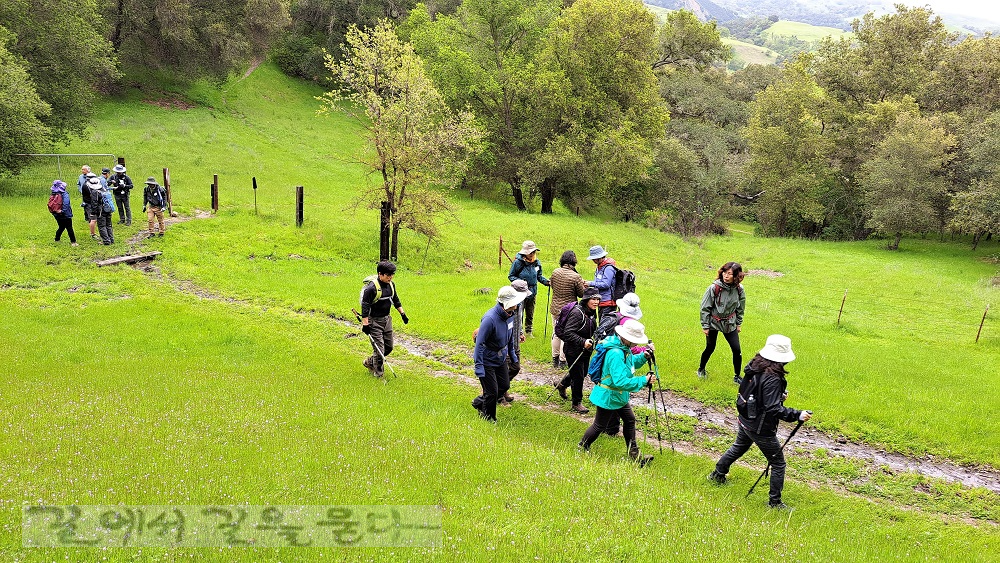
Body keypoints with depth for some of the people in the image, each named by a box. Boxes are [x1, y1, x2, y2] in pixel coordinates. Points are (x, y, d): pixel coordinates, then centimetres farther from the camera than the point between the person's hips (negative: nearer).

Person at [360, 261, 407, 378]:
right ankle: (378, 373, 13)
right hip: (375, 321, -8)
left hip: (387, 320, 8)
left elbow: (396, 300, 20)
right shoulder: (372, 288, -21)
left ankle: (370, 362, 35)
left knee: (389, 347, 14)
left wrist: (402, 313, 20)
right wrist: (365, 324, -21)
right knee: (379, 349, -6)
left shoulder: (391, 285, 3)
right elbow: (365, 307, -19)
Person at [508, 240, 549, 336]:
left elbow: (539, 276, 13)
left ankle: (528, 331, 31)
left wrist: (546, 281, -5)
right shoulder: (518, 262, -14)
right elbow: (511, 276, -6)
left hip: (532, 293, 5)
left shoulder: (536, 262, 1)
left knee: (530, 314, 16)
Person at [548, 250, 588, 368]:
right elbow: (582, 294, -10)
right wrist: (584, 285, 8)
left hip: (555, 309, 5)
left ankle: (555, 359, 28)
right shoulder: (576, 277, -20)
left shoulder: (555, 272, -6)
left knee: (556, 334, 18)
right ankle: (562, 361, 15)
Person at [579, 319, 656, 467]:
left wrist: (643, 356, -3)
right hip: (608, 396, -10)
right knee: (599, 426, 7)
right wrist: (644, 381, -32)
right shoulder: (615, 354, -33)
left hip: (619, 395, 10)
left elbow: (631, 362, 17)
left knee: (629, 420, 16)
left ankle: (634, 454, 27)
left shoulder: (624, 348, -3)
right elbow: (621, 382, -38)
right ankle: (582, 448, 30)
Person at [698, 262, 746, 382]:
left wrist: (739, 323, 10)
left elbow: (740, 307, 5)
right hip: (713, 323, -2)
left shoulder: (739, 289, -11)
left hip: (730, 324, 3)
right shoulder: (714, 288, -21)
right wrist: (705, 326, -9)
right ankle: (701, 369, 37)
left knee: (736, 350, -2)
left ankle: (737, 376, 17)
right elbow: (705, 308, -12)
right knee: (710, 348, 11)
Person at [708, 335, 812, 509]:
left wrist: (779, 395, 2)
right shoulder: (772, 379, -30)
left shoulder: (755, 365, -5)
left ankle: (717, 474, 50)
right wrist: (797, 415, -37)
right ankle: (774, 501, 16)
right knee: (778, 463, 8)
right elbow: (773, 409, -33)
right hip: (761, 428, -9)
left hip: (745, 421, 9)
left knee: (738, 448, 33)